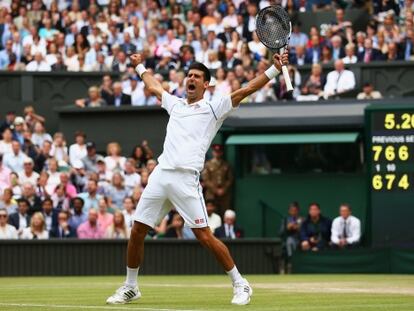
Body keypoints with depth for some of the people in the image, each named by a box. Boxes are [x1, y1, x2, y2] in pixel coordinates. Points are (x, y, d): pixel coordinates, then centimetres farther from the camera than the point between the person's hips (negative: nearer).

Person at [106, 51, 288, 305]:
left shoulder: (213, 109, 6)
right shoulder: (175, 104, 21)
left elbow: (246, 90, -2)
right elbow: (154, 87, 41)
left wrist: (275, 69, -9)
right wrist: (139, 66, 52)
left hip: (186, 178, -5)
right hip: (160, 176, 5)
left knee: (204, 236, -11)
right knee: (137, 232, 4)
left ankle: (241, 284, -1)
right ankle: (130, 287, 19)